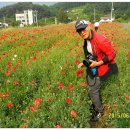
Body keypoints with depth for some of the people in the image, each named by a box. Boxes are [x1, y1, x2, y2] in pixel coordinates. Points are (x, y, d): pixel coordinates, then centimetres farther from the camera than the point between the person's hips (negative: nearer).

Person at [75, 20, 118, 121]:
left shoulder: (101, 40, -28)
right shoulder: (87, 41, 0)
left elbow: (112, 54, -23)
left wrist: (97, 63, -26)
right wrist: (84, 63, 3)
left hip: (101, 69, -8)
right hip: (92, 68, 8)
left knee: (92, 91, 0)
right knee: (94, 88, 20)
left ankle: (99, 111, 22)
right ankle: (97, 104, 45)